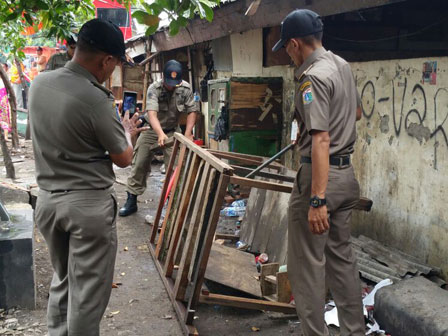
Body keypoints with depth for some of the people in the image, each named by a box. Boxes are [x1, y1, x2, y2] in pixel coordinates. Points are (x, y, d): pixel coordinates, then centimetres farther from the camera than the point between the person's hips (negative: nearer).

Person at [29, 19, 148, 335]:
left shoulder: (39, 83, 1)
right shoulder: (95, 99, -20)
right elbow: (124, 158, -7)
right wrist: (127, 133, 13)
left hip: (47, 199, 7)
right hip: (88, 204, -7)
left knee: (62, 281, 22)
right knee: (87, 290, 5)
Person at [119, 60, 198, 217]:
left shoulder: (185, 89, -16)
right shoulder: (154, 89, -25)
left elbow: (192, 111, -9)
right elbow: (152, 113, -37)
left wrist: (188, 134, -21)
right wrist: (160, 134, -52)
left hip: (172, 131, 1)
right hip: (152, 129, -1)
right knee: (139, 165, 1)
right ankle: (131, 201, 11)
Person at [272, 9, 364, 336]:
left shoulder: (313, 77, -18)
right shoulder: (343, 65, 9)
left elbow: (321, 141, -25)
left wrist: (317, 201, -27)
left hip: (321, 176, -9)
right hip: (347, 174, 9)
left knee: (307, 263, 2)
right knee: (342, 257, 18)